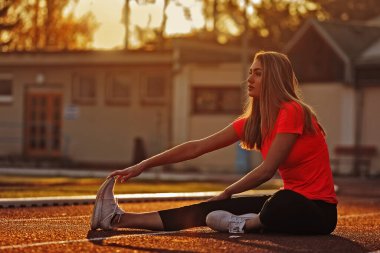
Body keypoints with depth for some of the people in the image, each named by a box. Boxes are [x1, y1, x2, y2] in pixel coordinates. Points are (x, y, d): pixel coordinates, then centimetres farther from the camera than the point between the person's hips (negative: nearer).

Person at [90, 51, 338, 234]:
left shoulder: (291, 112, -15)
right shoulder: (253, 121, 9)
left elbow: (267, 170, -16)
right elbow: (198, 147, 8)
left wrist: (227, 193, -3)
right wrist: (143, 165, 5)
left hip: (318, 209, -8)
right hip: (293, 201, 8)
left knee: (280, 206, -43)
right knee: (211, 209, -3)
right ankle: (120, 218, -5)